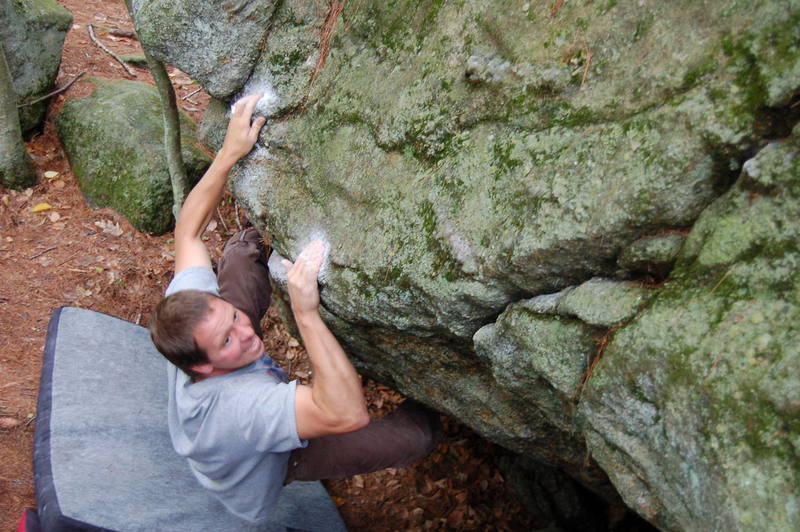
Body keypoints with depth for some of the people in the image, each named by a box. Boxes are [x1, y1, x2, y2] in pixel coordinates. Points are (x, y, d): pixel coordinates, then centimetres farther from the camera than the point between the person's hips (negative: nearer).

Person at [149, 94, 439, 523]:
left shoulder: (191, 306, -33)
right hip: (266, 468, -5)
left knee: (243, 249, -4)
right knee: (418, 432, -24)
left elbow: (188, 229, -18)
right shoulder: (238, 406, -52)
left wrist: (231, 151, -26)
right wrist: (306, 314, -62)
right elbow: (348, 415, -59)